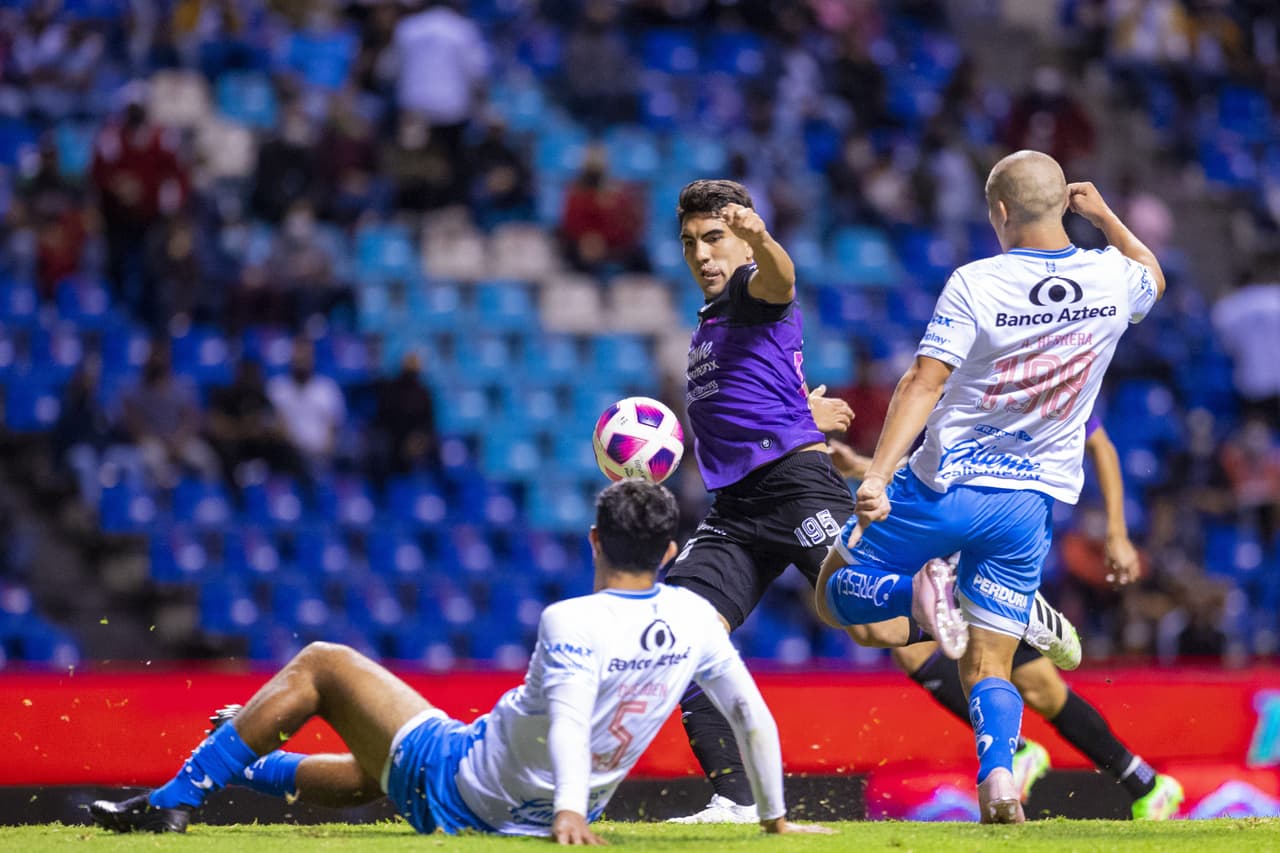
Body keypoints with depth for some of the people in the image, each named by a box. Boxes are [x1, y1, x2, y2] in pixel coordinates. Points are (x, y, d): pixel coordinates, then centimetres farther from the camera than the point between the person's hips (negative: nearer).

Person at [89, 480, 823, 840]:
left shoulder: (572, 623, -25)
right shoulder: (694, 618, -6)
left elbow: (569, 718, -40)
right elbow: (755, 716, 1)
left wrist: (570, 808, -53)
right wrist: (776, 820, 12)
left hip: (458, 786, -7)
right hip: (531, 813, 7)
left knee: (321, 665, 7)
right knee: (375, 774, 35)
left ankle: (174, 800, 9)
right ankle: (253, 763, 61)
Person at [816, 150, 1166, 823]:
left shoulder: (975, 283, -13)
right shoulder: (1113, 278, -2)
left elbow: (923, 383, -19)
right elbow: (1152, 275, 24)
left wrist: (877, 474, -24)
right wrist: (1104, 216, 27)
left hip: (945, 487, -3)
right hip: (1032, 501, 3)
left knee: (834, 595, 15)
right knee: (988, 667, 7)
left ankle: (923, 592, -16)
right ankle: (998, 779, -22)